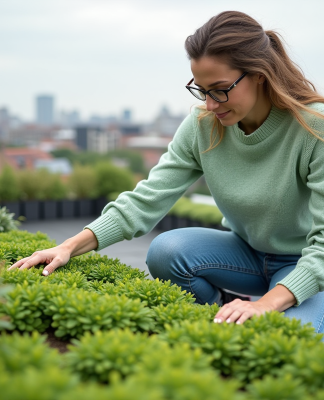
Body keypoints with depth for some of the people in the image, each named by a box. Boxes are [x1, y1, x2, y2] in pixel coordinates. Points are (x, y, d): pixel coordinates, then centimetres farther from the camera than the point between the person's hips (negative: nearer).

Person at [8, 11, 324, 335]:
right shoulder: (202, 126, -11)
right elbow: (146, 200, -15)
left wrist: (266, 303, -42)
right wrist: (71, 246, -26)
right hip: (247, 252, 4)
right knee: (165, 251, -25)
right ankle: (223, 315, 1)